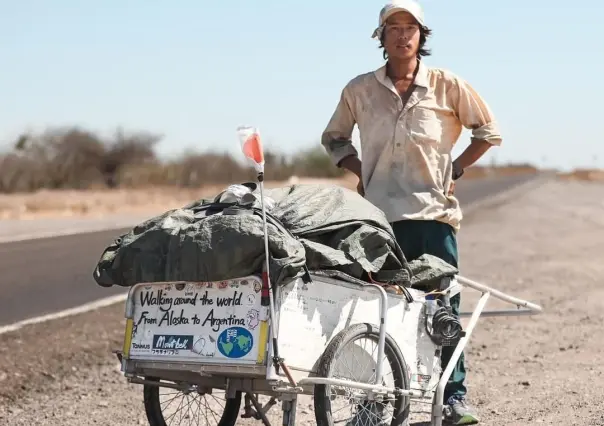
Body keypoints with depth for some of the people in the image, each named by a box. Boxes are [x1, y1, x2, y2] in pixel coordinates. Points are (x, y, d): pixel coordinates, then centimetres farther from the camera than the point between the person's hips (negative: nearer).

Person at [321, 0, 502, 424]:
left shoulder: (446, 85, 2)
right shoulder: (359, 90, 7)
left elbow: (489, 131, 12)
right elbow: (334, 137, 22)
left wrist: (456, 169, 4)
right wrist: (361, 172, 8)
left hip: (434, 212, -1)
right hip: (379, 214, 1)